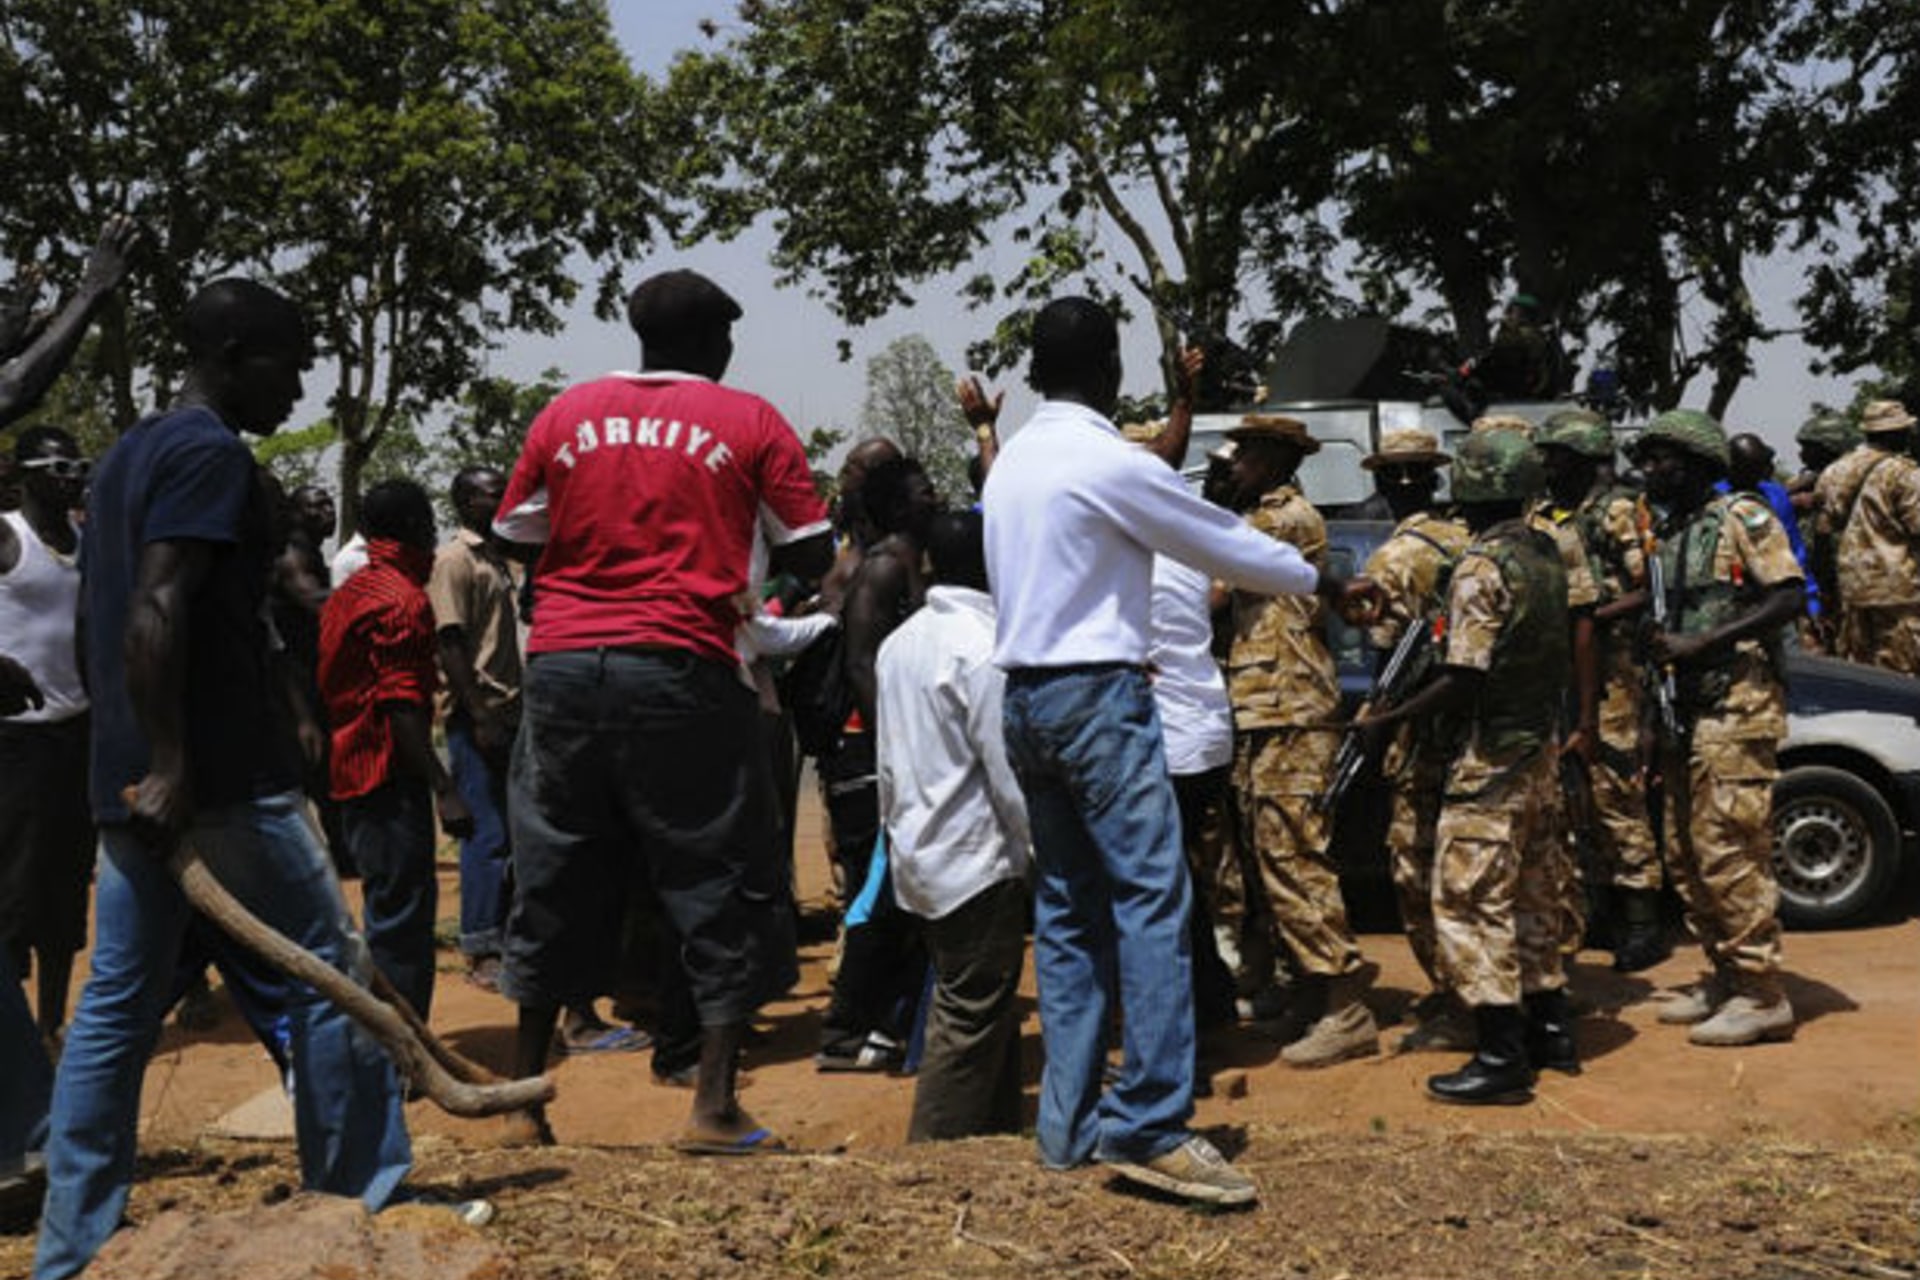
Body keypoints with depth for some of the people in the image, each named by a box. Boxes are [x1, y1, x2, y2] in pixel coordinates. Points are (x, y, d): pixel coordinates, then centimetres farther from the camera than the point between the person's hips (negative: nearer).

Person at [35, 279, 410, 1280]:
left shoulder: (124, 455, 18)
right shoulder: (211, 454, -11)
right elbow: (157, 613, -22)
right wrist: (174, 767, -25)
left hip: (128, 779, 9)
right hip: (222, 777, -9)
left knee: (114, 1008, 9)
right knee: (328, 973, 3)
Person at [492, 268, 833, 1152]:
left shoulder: (566, 414, 10)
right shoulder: (749, 424, 3)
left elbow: (514, 538, 14)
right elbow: (811, 559, 3)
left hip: (563, 665, 4)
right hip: (682, 671, -3)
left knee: (556, 880, 13)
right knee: (719, 881, 7)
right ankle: (715, 1104, 4)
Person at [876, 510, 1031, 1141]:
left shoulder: (899, 641, 9)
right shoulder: (984, 645, -17)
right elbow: (1009, 768, -17)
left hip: (919, 855, 9)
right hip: (978, 858, -9)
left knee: (981, 1012, 18)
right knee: (971, 1020, -2)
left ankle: (999, 1132, 26)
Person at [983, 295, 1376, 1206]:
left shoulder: (1011, 462, 13)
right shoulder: (1111, 462, -10)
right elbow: (1222, 542, -2)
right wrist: (1326, 584, 13)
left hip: (1025, 696, 8)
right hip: (1097, 691, -8)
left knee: (1067, 910, 9)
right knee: (1151, 899, -9)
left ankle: (1071, 1124, 11)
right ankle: (1149, 1124, -13)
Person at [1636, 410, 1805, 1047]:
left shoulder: (1741, 518, -5)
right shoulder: (1663, 535, 17)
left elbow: (1789, 597, -14)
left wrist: (1698, 644, -19)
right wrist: (1657, 643, 3)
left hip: (1735, 708, -8)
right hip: (1683, 711, 8)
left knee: (1729, 853, -11)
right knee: (1687, 856, 10)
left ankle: (1761, 996, -4)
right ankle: (1723, 977, 21)